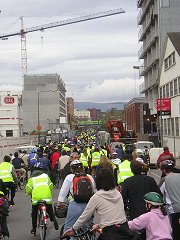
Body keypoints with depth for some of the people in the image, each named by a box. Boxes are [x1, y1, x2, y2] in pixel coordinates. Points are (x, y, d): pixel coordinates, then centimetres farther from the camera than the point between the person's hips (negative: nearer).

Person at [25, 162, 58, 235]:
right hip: (47, 196, 1)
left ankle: (34, 229, 20)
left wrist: (29, 193, 25)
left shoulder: (32, 178, 9)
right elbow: (51, 186, 15)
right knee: (50, 210, 19)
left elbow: (28, 188, 3)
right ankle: (54, 219, -8)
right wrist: (50, 193, 31)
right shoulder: (45, 176, 15)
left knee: (34, 213, 18)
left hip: (36, 197, -1)